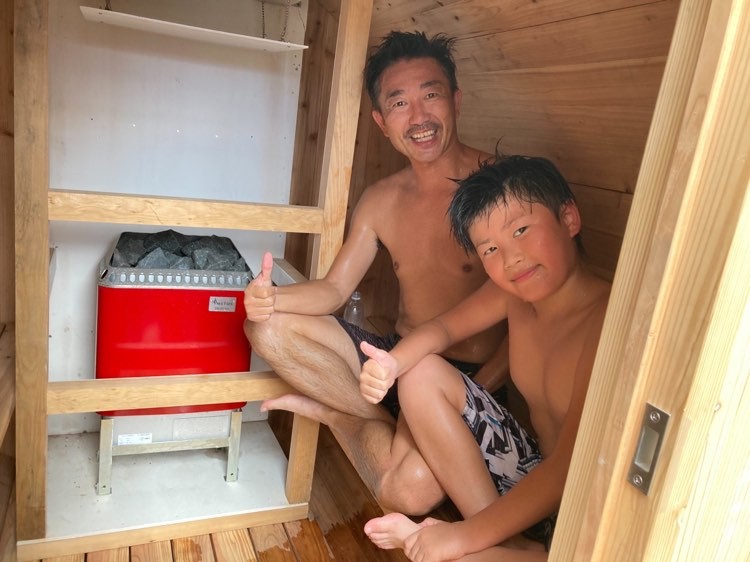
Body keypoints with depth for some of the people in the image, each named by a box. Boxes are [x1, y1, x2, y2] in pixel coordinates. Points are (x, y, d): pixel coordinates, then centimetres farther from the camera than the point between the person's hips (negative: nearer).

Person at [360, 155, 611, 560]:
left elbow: (570, 469, -29)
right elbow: (443, 327, 7)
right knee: (422, 374, -2)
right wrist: (392, 363, -15)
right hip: (533, 473, 7)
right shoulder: (512, 293, -8)